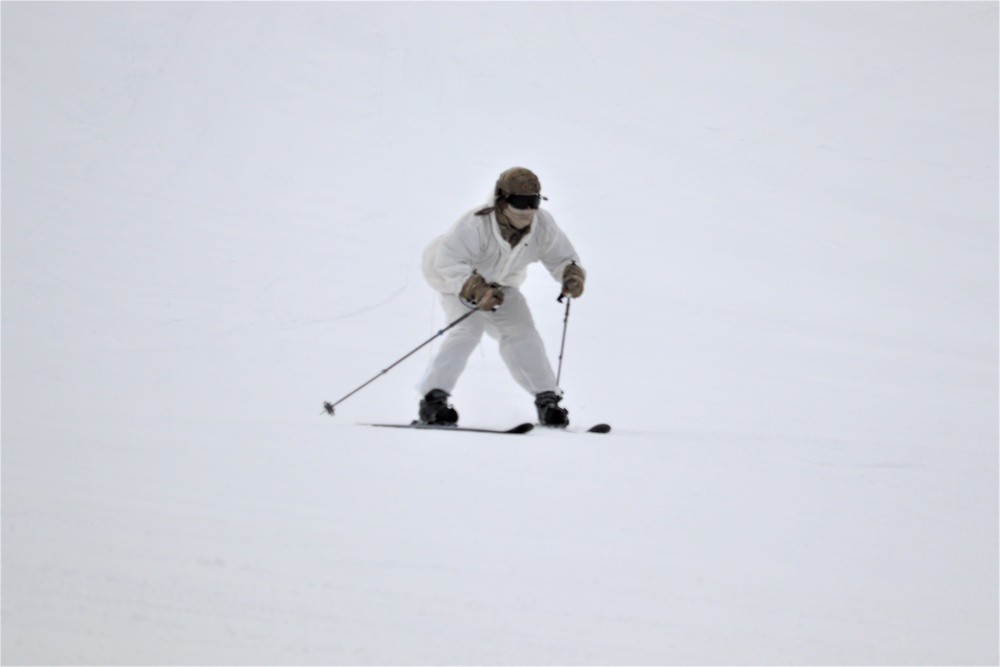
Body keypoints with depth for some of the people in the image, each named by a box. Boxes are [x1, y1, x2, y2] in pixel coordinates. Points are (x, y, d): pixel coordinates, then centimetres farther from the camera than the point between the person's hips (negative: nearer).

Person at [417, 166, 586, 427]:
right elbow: (449, 261, -41)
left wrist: (573, 276, -34)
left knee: (521, 333, -8)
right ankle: (433, 397, -22)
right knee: (469, 328, -25)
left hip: (500, 285, 5)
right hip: (457, 278, -5)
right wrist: (476, 290, -55)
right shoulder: (477, 225, -38)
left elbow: (561, 258, -11)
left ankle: (547, 399, 1)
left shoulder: (542, 226, -22)